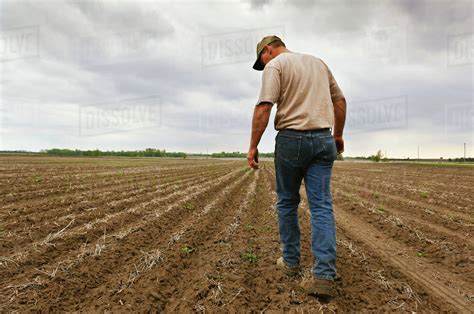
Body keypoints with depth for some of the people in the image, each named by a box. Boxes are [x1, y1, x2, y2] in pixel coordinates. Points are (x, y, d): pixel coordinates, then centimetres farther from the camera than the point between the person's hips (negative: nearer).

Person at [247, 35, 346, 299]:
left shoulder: (275, 65, 0)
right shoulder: (318, 62, 20)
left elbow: (264, 107, -14)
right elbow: (340, 100, 22)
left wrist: (253, 146, -12)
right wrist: (338, 135, 28)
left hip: (291, 139, -5)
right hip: (323, 140, 5)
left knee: (287, 202, 11)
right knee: (322, 206, -1)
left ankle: (291, 261, 21)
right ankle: (325, 276, -6)